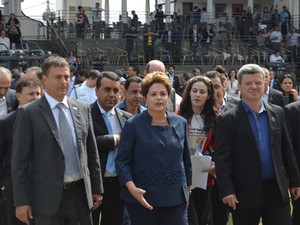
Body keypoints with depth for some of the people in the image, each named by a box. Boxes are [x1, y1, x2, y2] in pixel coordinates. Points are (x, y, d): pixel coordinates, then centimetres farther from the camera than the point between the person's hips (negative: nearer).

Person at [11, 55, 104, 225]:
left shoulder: (83, 108, 7)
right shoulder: (29, 113, -6)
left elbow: (92, 151, 11)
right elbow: (20, 159, -7)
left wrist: (97, 188, 10)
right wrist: (22, 201, -10)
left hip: (81, 192, 4)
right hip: (47, 196, -4)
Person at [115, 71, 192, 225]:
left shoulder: (180, 123, 7)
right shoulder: (133, 125, -3)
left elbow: (186, 159, 14)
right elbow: (121, 161, -5)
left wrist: (187, 188, 16)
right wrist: (132, 188, -18)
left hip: (175, 198, 3)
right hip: (142, 197, -2)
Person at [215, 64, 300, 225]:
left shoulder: (277, 113, 8)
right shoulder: (227, 120, -6)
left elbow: (286, 149, 12)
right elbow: (222, 158, -9)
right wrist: (226, 190, -16)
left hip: (277, 189, 3)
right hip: (244, 192, -3)